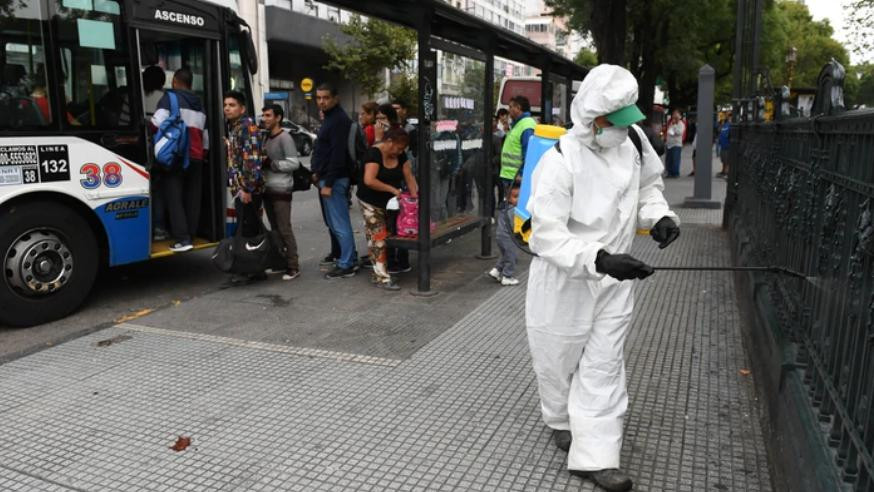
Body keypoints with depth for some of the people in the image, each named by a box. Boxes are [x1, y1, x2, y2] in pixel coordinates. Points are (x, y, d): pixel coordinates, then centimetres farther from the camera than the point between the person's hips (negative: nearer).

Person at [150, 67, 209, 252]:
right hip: (196, 158, 6)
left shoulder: (170, 98, -1)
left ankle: (182, 239, -12)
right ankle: (190, 236, 11)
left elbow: (157, 122, -17)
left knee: (174, 198, -5)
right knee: (192, 199, 8)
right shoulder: (199, 105, 20)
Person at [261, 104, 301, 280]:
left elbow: (294, 163, -17)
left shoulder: (285, 138, -9)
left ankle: (293, 266, -1)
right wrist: (261, 163, 4)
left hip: (281, 191, -8)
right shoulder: (266, 138, 16)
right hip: (267, 189, 8)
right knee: (274, 229, 12)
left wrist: (271, 164, -15)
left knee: (284, 229, -7)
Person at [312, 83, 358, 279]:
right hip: (326, 178, 10)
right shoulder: (330, 118, 18)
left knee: (339, 224, -5)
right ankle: (350, 258, 23)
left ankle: (346, 265, 2)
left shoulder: (339, 120, -14)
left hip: (334, 180, -10)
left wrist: (328, 183, -22)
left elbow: (338, 154, -21)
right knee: (334, 223, 15)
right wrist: (318, 173, 14)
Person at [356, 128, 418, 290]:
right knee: (378, 239, -9)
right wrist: (392, 189, -26)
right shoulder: (374, 153, -20)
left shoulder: (401, 155, 1)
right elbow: (369, 180, -31)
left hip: (389, 203, 7)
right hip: (371, 203, -7)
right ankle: (382, 277, -7)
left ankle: (378, 273, 17)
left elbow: (409, 177, 1)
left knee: (388, 236, 7)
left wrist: (415, 197, -11)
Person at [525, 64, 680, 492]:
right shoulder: (560, 162, -24)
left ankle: (594, 455, 17)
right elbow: (548, 235, -27)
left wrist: (658, 215, -5)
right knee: (558, 359, 14)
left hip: (613, 279, 5)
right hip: (563, 279, -4)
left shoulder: (633, 141, -4)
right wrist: (600, 258, -39)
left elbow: (646, 186, 15)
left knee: (604, 365, 6)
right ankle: (561, 421, 44)